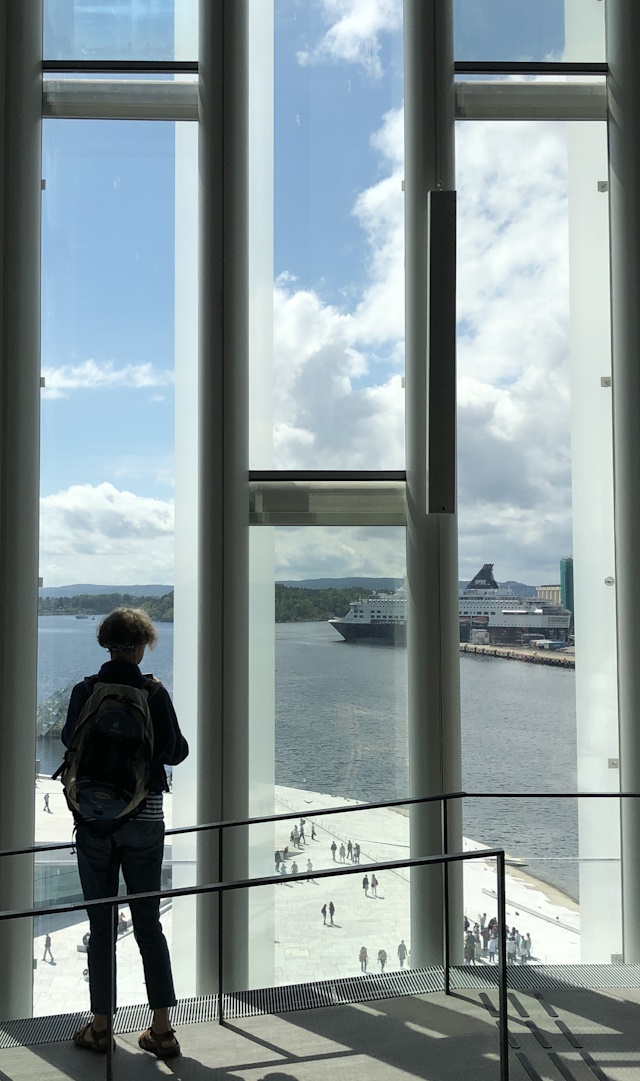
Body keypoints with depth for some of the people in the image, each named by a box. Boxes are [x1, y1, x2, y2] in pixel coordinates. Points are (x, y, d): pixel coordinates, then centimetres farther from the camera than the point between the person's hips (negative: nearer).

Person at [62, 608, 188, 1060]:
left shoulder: (84, 692, -6)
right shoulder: (154, 693, -10)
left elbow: (69, 740, 9)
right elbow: (176, 752, -2)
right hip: (145, 817, 0)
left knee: (102, 924, 11)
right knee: (148, 921, 9)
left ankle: (101, 1026, 20)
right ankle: (162, 1030, 12)